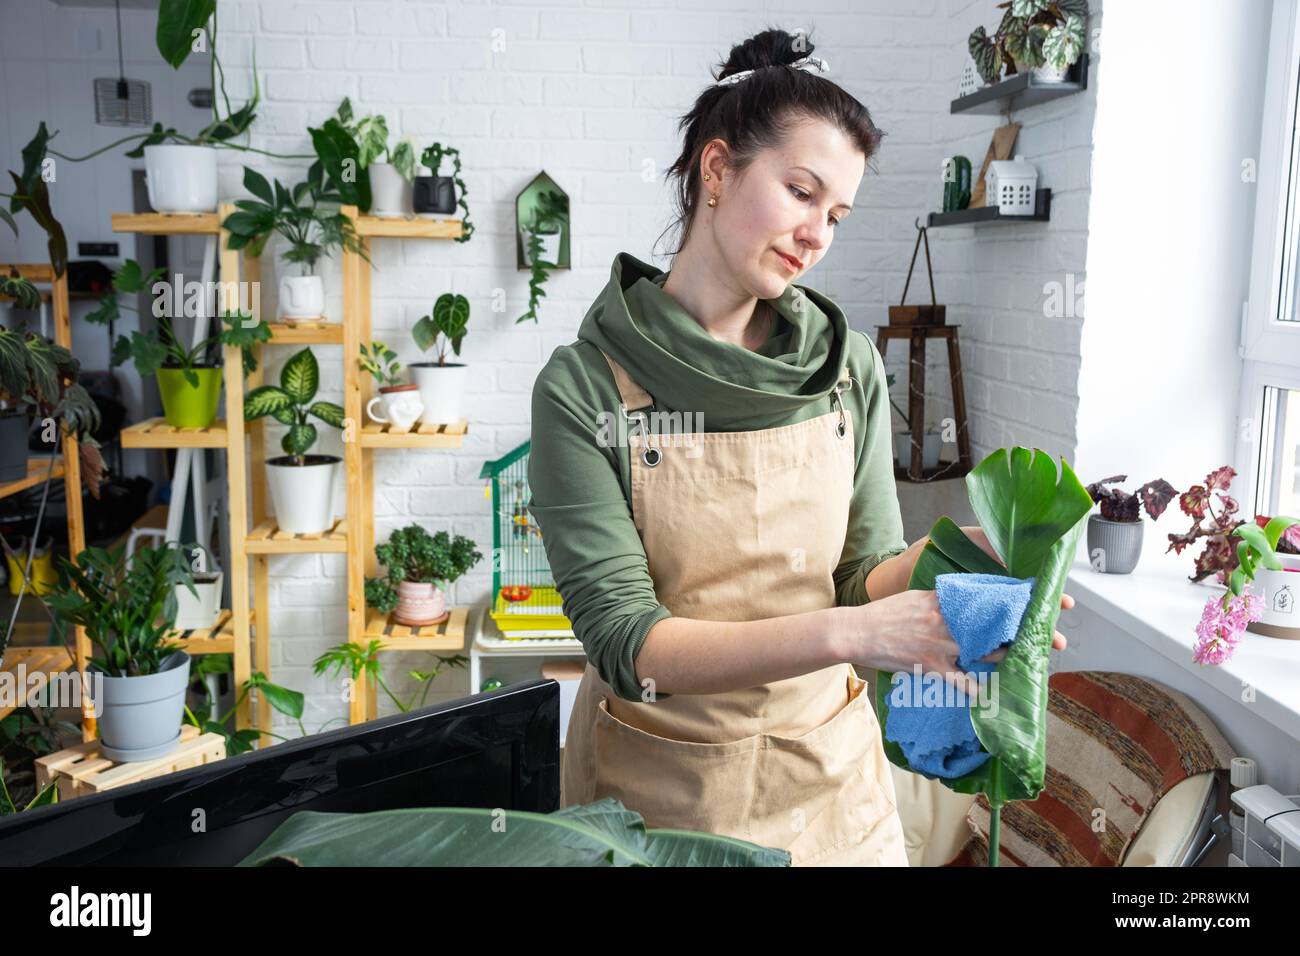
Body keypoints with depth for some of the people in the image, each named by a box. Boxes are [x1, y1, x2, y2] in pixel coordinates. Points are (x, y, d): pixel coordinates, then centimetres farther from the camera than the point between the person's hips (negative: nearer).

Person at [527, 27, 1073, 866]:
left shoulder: (850, 365, -5)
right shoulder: (584, 386, -16)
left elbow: (863, 574, -2)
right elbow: (625, 641, -21)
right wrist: (845, 632, -33)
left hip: (829, 769, 4)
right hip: (661, 787, -3)